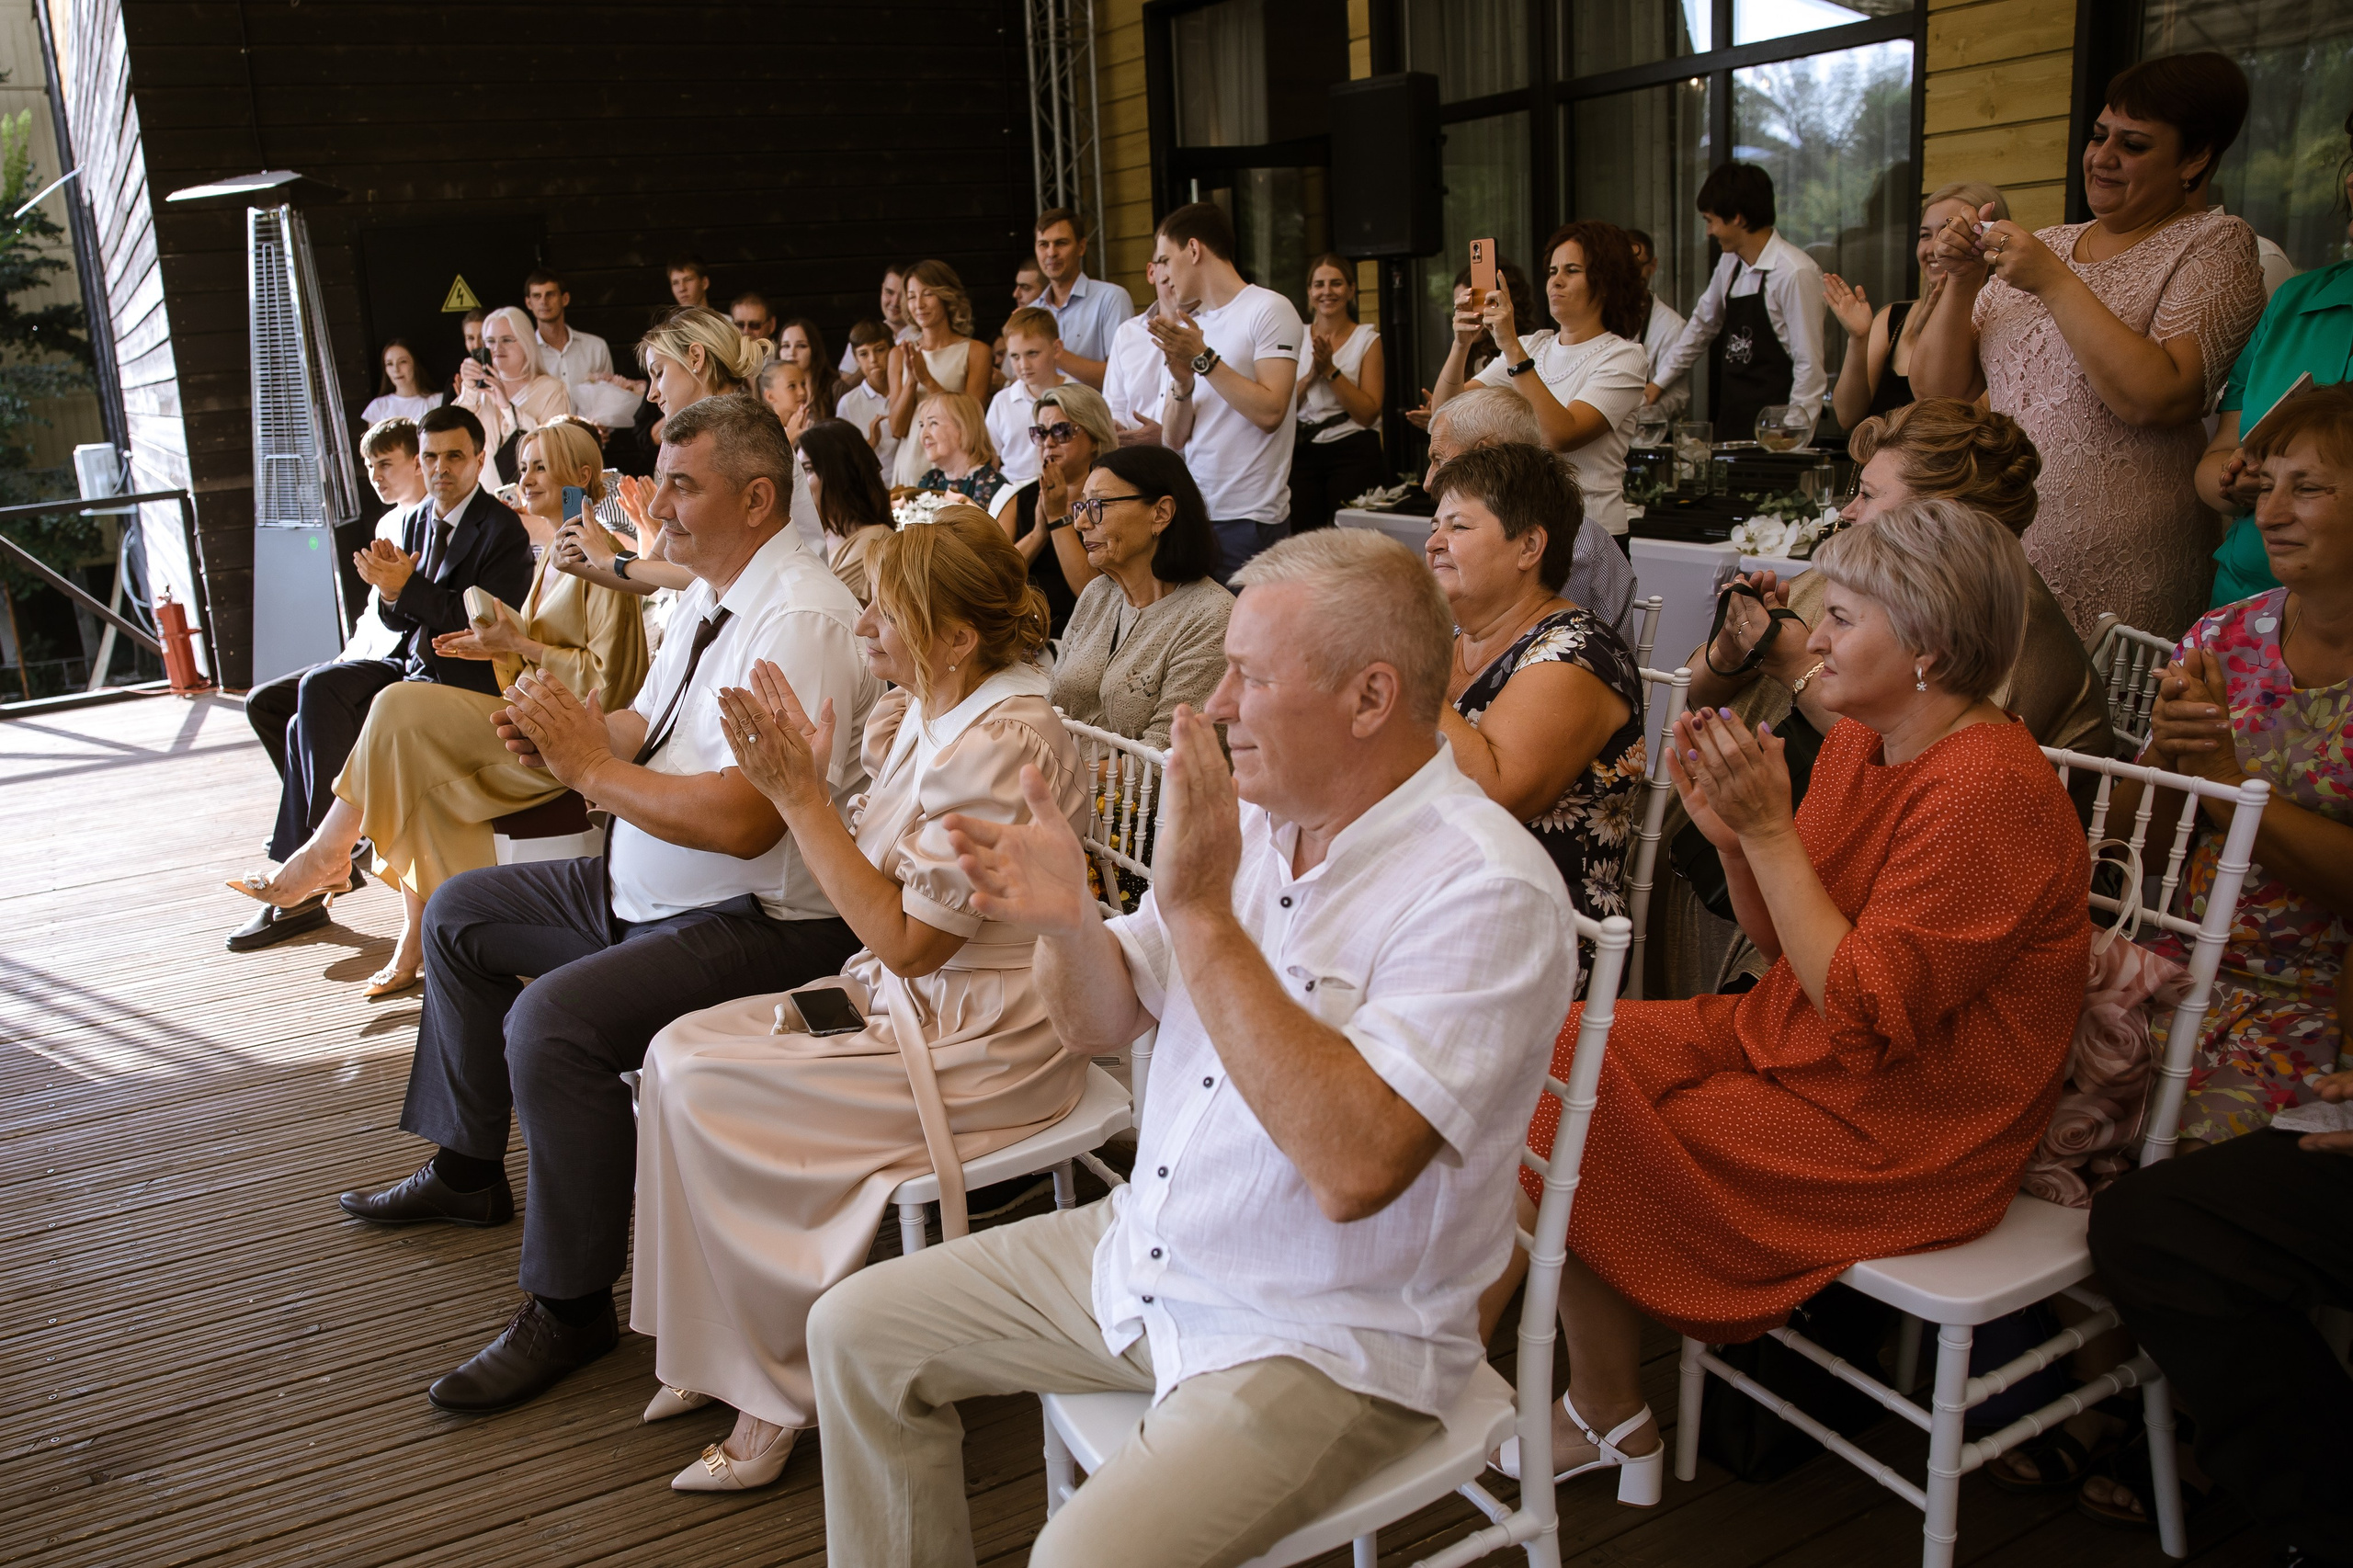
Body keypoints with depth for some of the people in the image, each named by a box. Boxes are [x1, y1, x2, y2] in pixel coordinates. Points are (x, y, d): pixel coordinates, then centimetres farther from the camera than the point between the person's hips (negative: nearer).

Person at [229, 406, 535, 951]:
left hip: (458, 678, -9)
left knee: (315, 710, -24)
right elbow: (397, 620, 15)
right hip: (406, 661, 9)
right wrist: (389, 590, -9)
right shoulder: (416, 520, 14)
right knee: (266, 703, 0)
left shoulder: (503, 531, -10)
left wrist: (407, 587, -22)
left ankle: (310, 878, -13)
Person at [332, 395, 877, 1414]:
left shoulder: (801, 620, -23)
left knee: (552, 1020, -30)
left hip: (758, 923, -11)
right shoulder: (711, 596, 10)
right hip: (645, 893, 11)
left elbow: (742, 818, -31)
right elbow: (644, 729, 16)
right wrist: (566, 733, -6)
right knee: (459, 914, 20)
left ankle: (570, 1307, -10)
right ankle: (468, 1172, 37)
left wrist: (592, 766, -20)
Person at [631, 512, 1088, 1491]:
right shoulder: (920, 715, 6)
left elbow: (905, 937, -22)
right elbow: (876, 889, 9)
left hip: (977, 1046, -10)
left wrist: (799, 797, -19)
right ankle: (716, 1352, 15)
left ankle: (775, 1393, 6)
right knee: (680, 1047, 1)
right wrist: (801, 778, -4)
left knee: (702, 1093, -13)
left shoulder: (1001, 747, -23)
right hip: (910, 1002, 10)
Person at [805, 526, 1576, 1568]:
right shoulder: (1250, 813, 0)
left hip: (1328, 1341, -7)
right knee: (856, 1329, 8)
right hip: (1142, 1253, 8)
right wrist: (1067, 920, -17)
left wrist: (1202, 913, -32)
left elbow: (1354, 1167, -34)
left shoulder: (1488, 891, -23)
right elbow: (1100, 1023, 7)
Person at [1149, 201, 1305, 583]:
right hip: (1193, 514, 6)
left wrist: (1202, 358, -14)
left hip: (1248, 518, -6)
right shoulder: (1188, 327, 16)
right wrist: (1182, 382, -7)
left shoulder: (1268, 309, -4)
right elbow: (1173, 440, 11)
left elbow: (1270, 412, -16)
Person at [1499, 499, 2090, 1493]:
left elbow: (1864, 1012, -25)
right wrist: (1730, 833, -7)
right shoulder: (1860, 742, 4)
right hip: (1783, 1039, 9)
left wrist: (1771, 829, -24)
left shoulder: (1991, 793, -23)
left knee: (1585, 1125, -12)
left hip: (1897, 1138, -9)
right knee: (1561, 1044, -4)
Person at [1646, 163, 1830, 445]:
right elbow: (1702, 325, 22)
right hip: (1730, 422, 6)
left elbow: (1809, 364, -14)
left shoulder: (1795, 273, -14)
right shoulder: (1729, 265, 8)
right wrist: (1660, 380, 25)